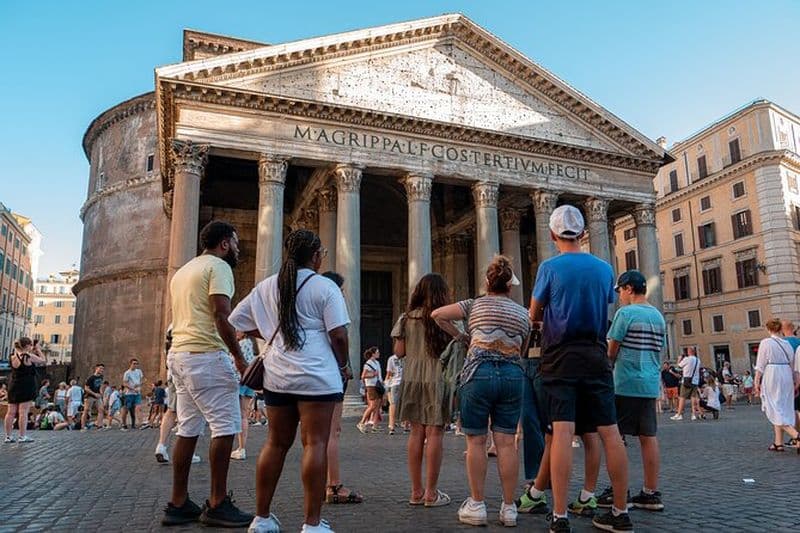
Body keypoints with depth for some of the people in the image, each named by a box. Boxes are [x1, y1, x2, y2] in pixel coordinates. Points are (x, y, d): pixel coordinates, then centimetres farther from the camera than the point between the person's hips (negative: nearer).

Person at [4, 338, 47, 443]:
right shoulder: (29, 357, -14)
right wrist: (38, 349, 5)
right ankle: (22, 436, -3)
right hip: (26, 387, -7)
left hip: (13, 386, 7)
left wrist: (32, 351, 17)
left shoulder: (13, 356, 6)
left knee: (11, 412, 9)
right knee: (23, 412, -4)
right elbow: (43, 360, -3)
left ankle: (9, 436, 14)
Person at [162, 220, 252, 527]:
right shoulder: (218, 266, -6)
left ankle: (178, 504, 15)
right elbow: (221, 315, -18)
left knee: (188, 429, 11)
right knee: (225, 427, -5)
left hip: (178, 353, 10)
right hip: (206, 355, -9)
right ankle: (217, 505, -1)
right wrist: (239, 358, -15)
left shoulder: (183, 270, 22)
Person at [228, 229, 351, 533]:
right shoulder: (325, 287, -4)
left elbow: (237, 321, 15)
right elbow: (338, 335, -9)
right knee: (315, 443, -2)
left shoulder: (266, 287, 11)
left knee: (276, 443, 14)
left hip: (277, 375, 6)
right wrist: (344, 366, 6)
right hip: (317, 376, -5)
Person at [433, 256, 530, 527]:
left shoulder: (476, 304, 7)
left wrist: (460, 335, 12)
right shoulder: (523, 313, 14)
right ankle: (508, 508, 9)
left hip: (479, 372, -2)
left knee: (476, 441, 4)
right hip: (513, 375, 3)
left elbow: (437, 315, 2)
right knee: (506, 442, 4)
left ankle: (476, 506, 8)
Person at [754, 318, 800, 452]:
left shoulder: (765, 343, -8)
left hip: (771, 377, -6)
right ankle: (778, 442, 14)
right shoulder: (787, 343, 8)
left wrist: (757, 382, -2)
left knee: (775, 410, -1)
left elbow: (760, 366, -8)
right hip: (786, 377, 6)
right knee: (783, 409, 11)